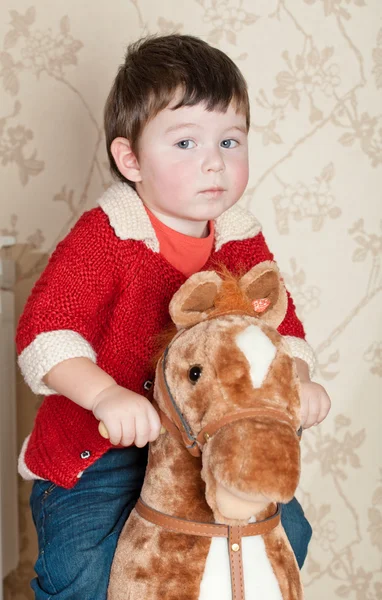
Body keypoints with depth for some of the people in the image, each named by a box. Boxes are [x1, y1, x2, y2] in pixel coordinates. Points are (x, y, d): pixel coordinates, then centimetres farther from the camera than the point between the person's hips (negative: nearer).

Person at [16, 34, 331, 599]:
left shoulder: (241, 241, 0)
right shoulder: (104, 235, -18)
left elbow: (278, 322, 7)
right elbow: (45, 327, -26)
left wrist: (295, 381, -15)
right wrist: (108, 395, -42)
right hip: (96, 446, -4)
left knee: (285, 530, 3)